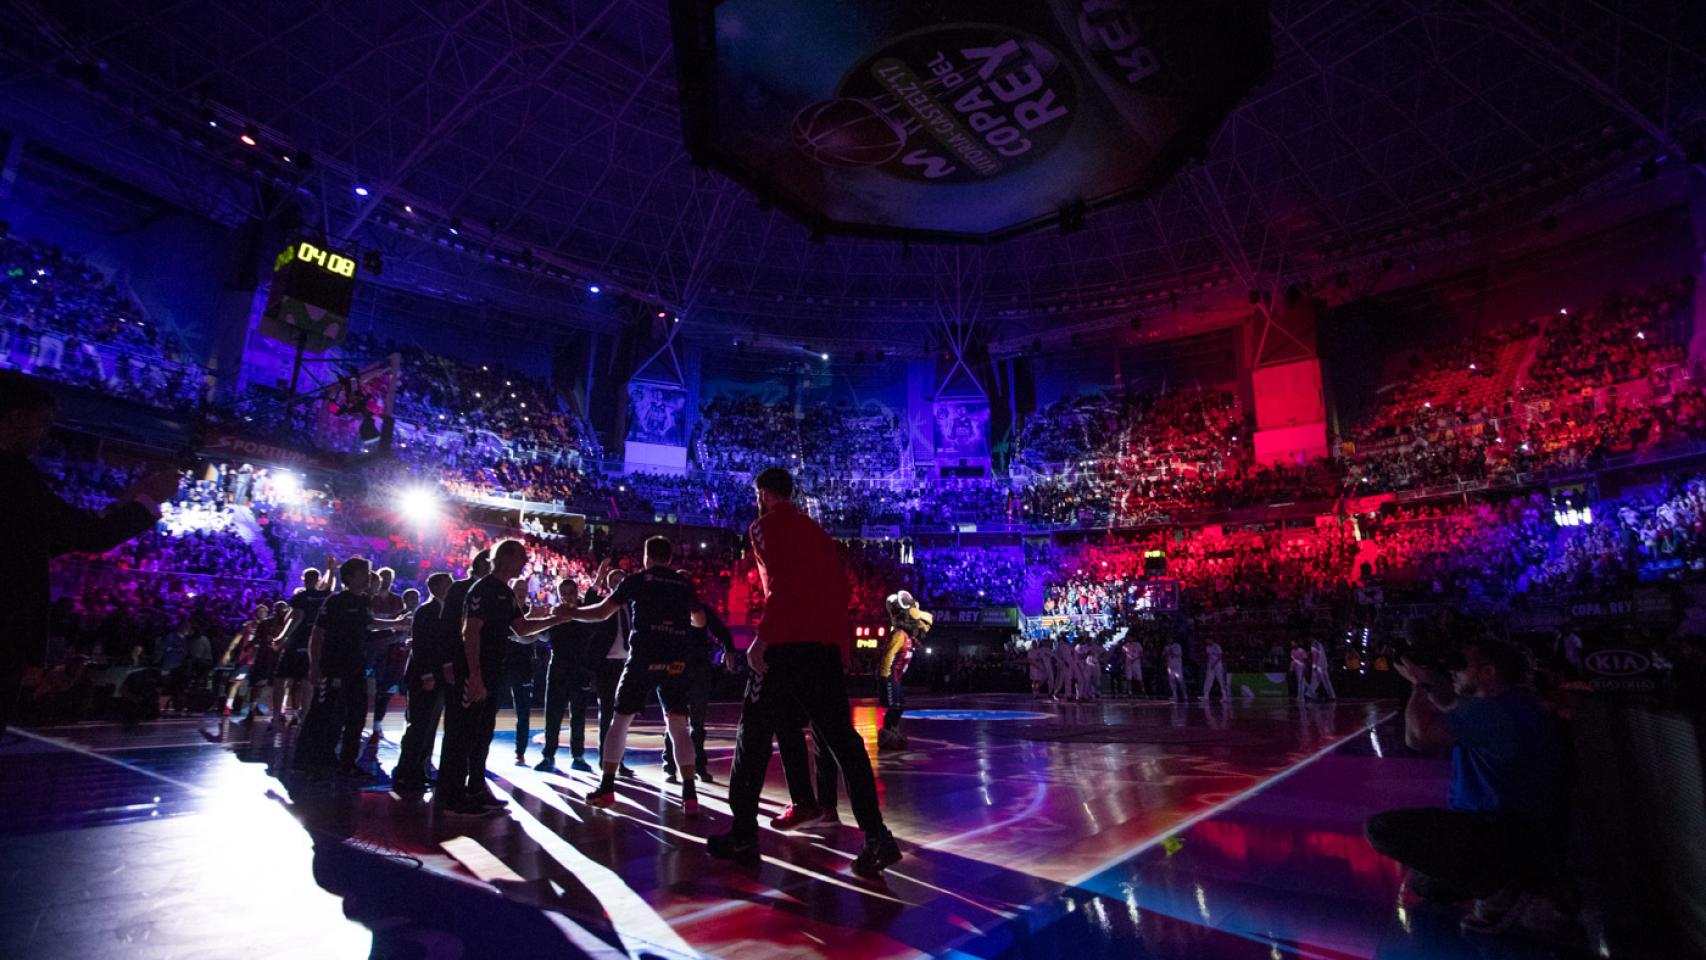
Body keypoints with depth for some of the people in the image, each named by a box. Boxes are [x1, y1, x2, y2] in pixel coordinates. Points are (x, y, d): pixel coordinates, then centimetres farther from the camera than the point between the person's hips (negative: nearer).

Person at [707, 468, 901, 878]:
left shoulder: (765, 526, 1)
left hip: (787, 643, -6)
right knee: (840, 736, 6)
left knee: (754, 733, 7)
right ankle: (875, 836, -2)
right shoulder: (816, 531, 23)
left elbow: (782, 584, -14)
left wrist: (762, 637, -15)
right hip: (829, 644, 7)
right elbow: (840, 586, 19)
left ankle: (744, 835, 13)